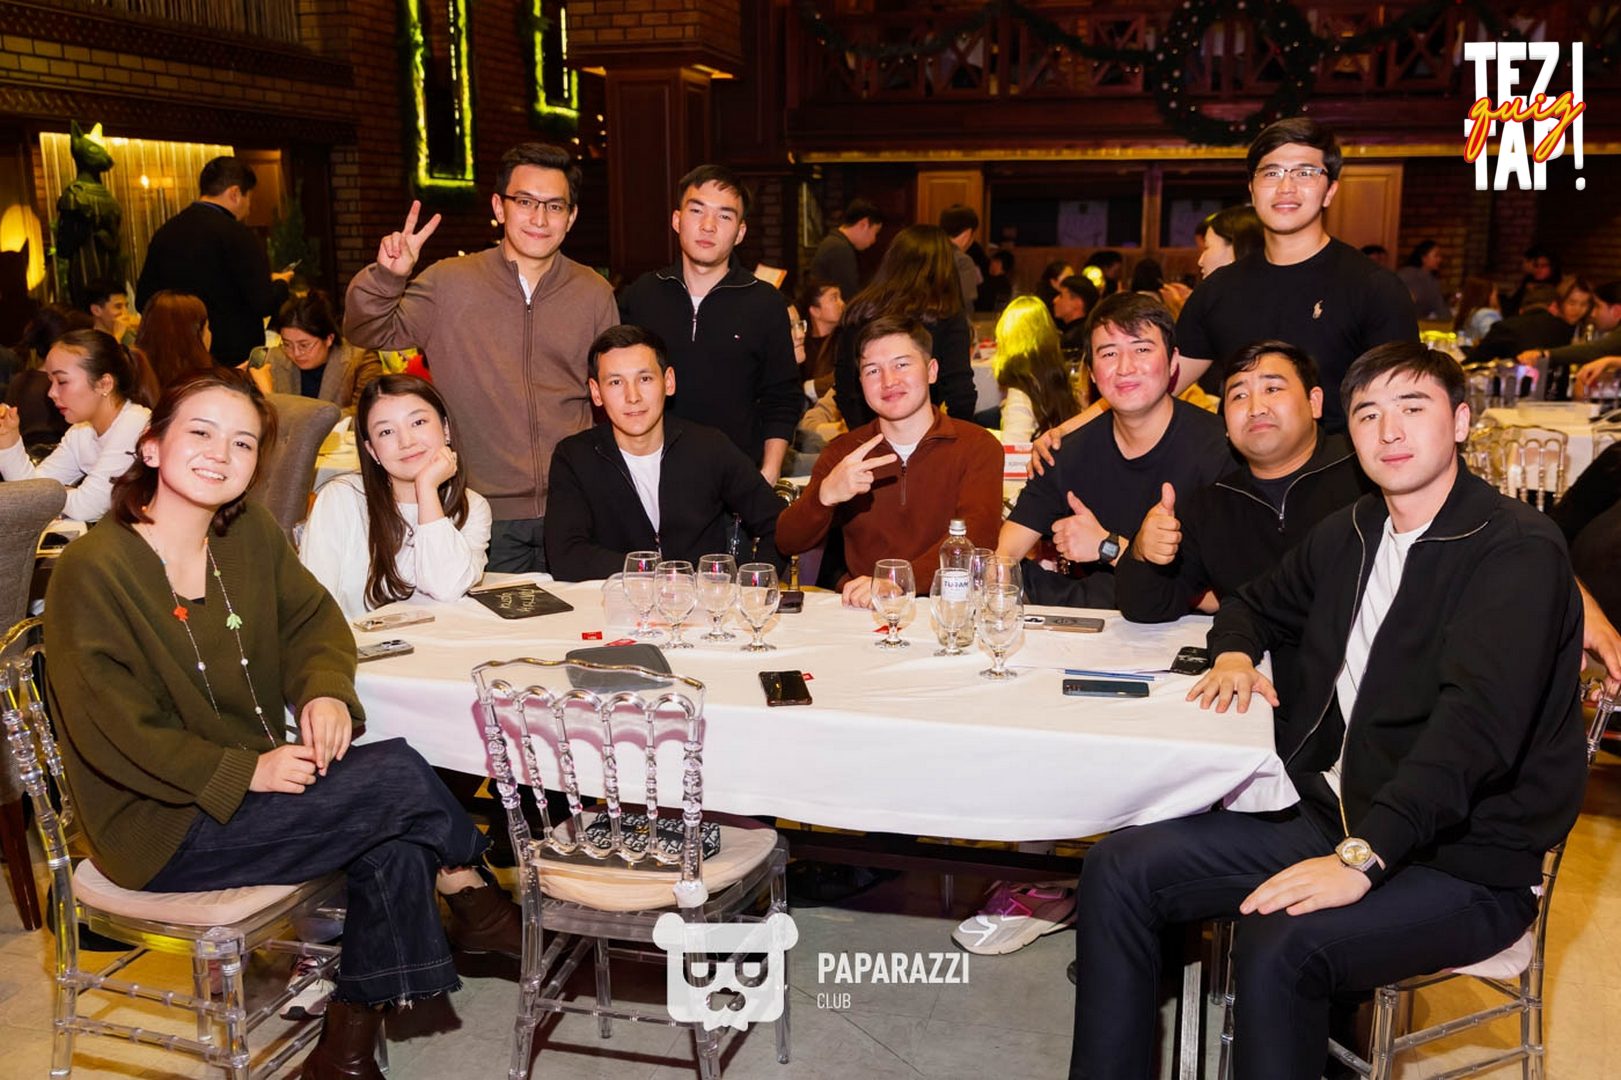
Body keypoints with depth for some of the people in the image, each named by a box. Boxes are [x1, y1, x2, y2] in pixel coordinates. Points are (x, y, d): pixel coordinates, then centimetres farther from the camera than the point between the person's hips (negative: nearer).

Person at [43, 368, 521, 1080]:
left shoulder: (251, 534, 3)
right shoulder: (92, 572, -17)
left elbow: (313, 618, 12)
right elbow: (115, 733, -17)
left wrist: (326, 691, -10)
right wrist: (247, 772, -21)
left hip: (259, 778, 7)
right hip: (162, 830, -7)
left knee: (397, 843, -20)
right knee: (399, 776, -22)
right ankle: (473, 898, 8)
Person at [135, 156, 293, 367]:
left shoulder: (164, 233, 7)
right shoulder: (236, 234, -12)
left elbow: (143, 301, 12)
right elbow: (264, 303, -17)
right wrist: (281, 283, 4)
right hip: (235, 357, -6)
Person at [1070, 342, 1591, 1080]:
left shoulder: (1518, 550, -13)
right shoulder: (1349, 534, 10)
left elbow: (1476, 728, -26)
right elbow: (1256, 604, 29)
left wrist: (1361, 858, -34)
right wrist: (1234, 656, 5)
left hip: (1463, 866, -7)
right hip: (1330, 820, 7)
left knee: (1279, 948, -33)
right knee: (1119, 869, -6)